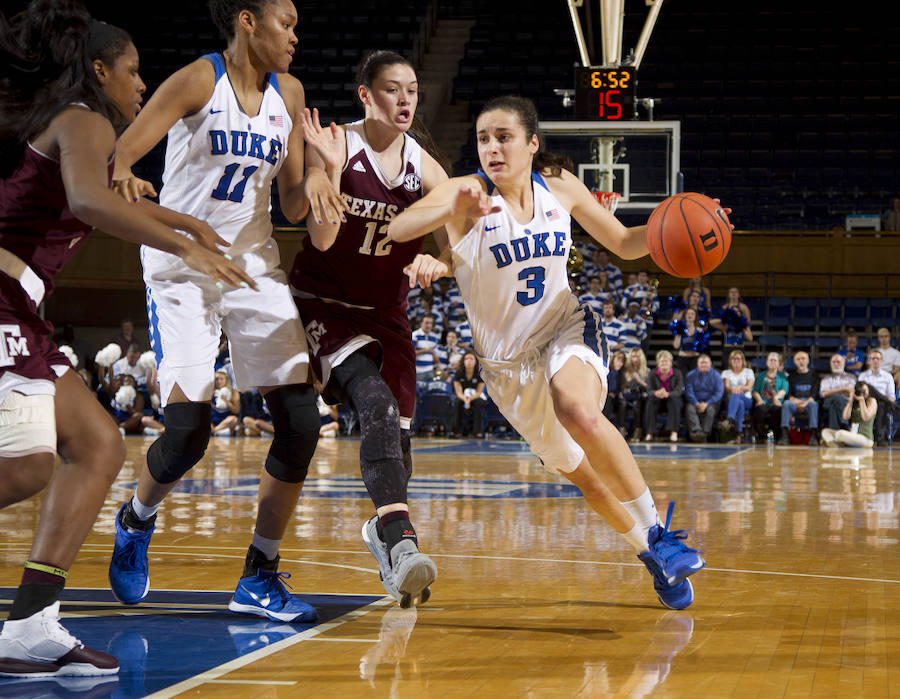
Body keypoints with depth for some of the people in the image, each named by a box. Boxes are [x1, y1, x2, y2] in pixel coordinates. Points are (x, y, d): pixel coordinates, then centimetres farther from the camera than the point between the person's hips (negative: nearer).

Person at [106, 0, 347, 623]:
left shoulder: (288, 94, 7)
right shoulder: (197, 81, -10)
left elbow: (292, 207, 12)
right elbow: (114, 158, -15)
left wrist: (311, 184, -11)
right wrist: (124, 182, -38)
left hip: (254, 266, 6)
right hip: (182, 269, -5)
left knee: (301, 424, -6)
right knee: (189, 431, -12)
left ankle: (260, 576, 6)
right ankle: (136, 522, 21)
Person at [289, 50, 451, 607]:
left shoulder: (424, 164, 1)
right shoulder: (336, 144, -11)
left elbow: (456, 254, -3)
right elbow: (322, 239, -18)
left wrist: (432, 263, -25)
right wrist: (332, 170, -30)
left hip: (387, 313, 5)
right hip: (325, 305, -5)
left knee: (397, 436, 5)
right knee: (377, 404, -28)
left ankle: (383, 527, 35)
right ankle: (401, 542, -42)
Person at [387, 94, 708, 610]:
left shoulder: (560, 186, -5)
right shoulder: (468, 192, -15)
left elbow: (624, 243, 8)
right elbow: (396, 229, -33)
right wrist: (453, 212, -53)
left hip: (568, 329, 0)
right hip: (508, 357, 0)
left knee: (578, 411, -34)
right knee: (580, 472, 11)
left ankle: (657, 533, -23)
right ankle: (651, 555, 34)